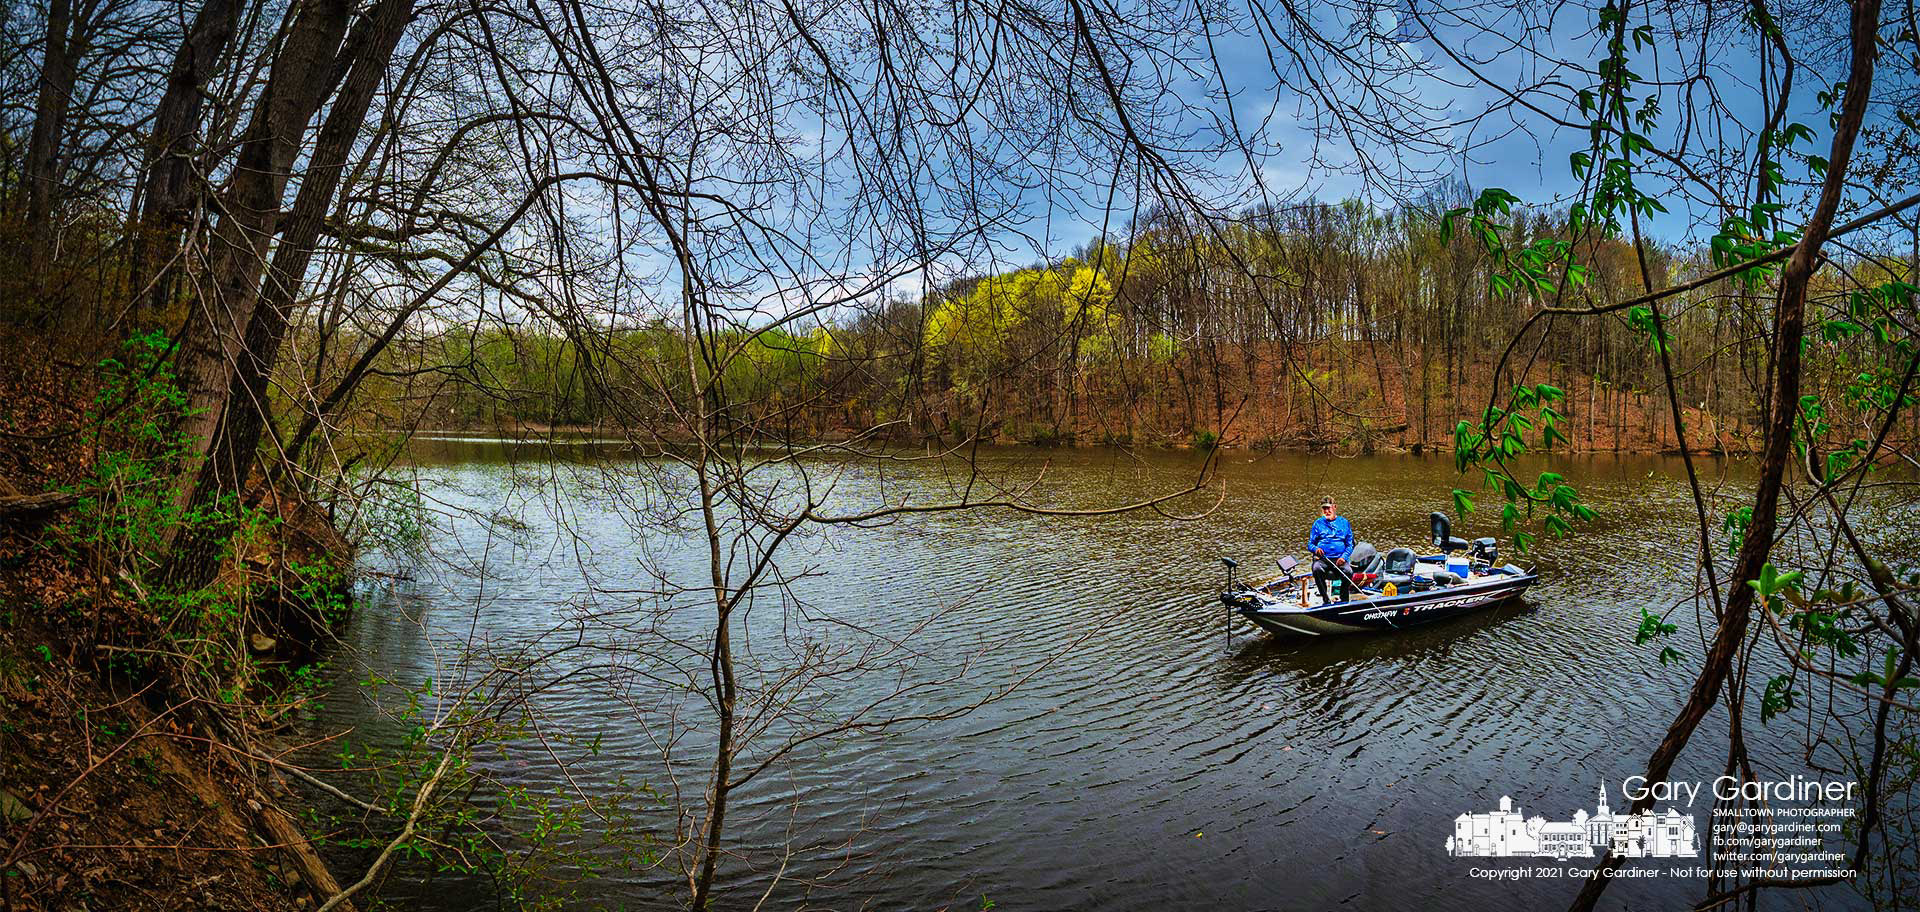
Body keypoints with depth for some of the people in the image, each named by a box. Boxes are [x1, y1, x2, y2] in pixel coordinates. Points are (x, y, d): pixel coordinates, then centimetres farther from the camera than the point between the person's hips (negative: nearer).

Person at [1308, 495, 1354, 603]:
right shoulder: (1318, 523, 14)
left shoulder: (1344, 522, 15)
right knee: (1317, 569, -34)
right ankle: (1326, 600, -20)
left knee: (1348, 571, -32)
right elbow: (1310, 544, 14)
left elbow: (1350, 544, 12)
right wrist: (1316, 549, -11)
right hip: (1322, 558, 0)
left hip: (1339, 559, 0)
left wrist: (1344, 557, -7)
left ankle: (1344, 600, -8)